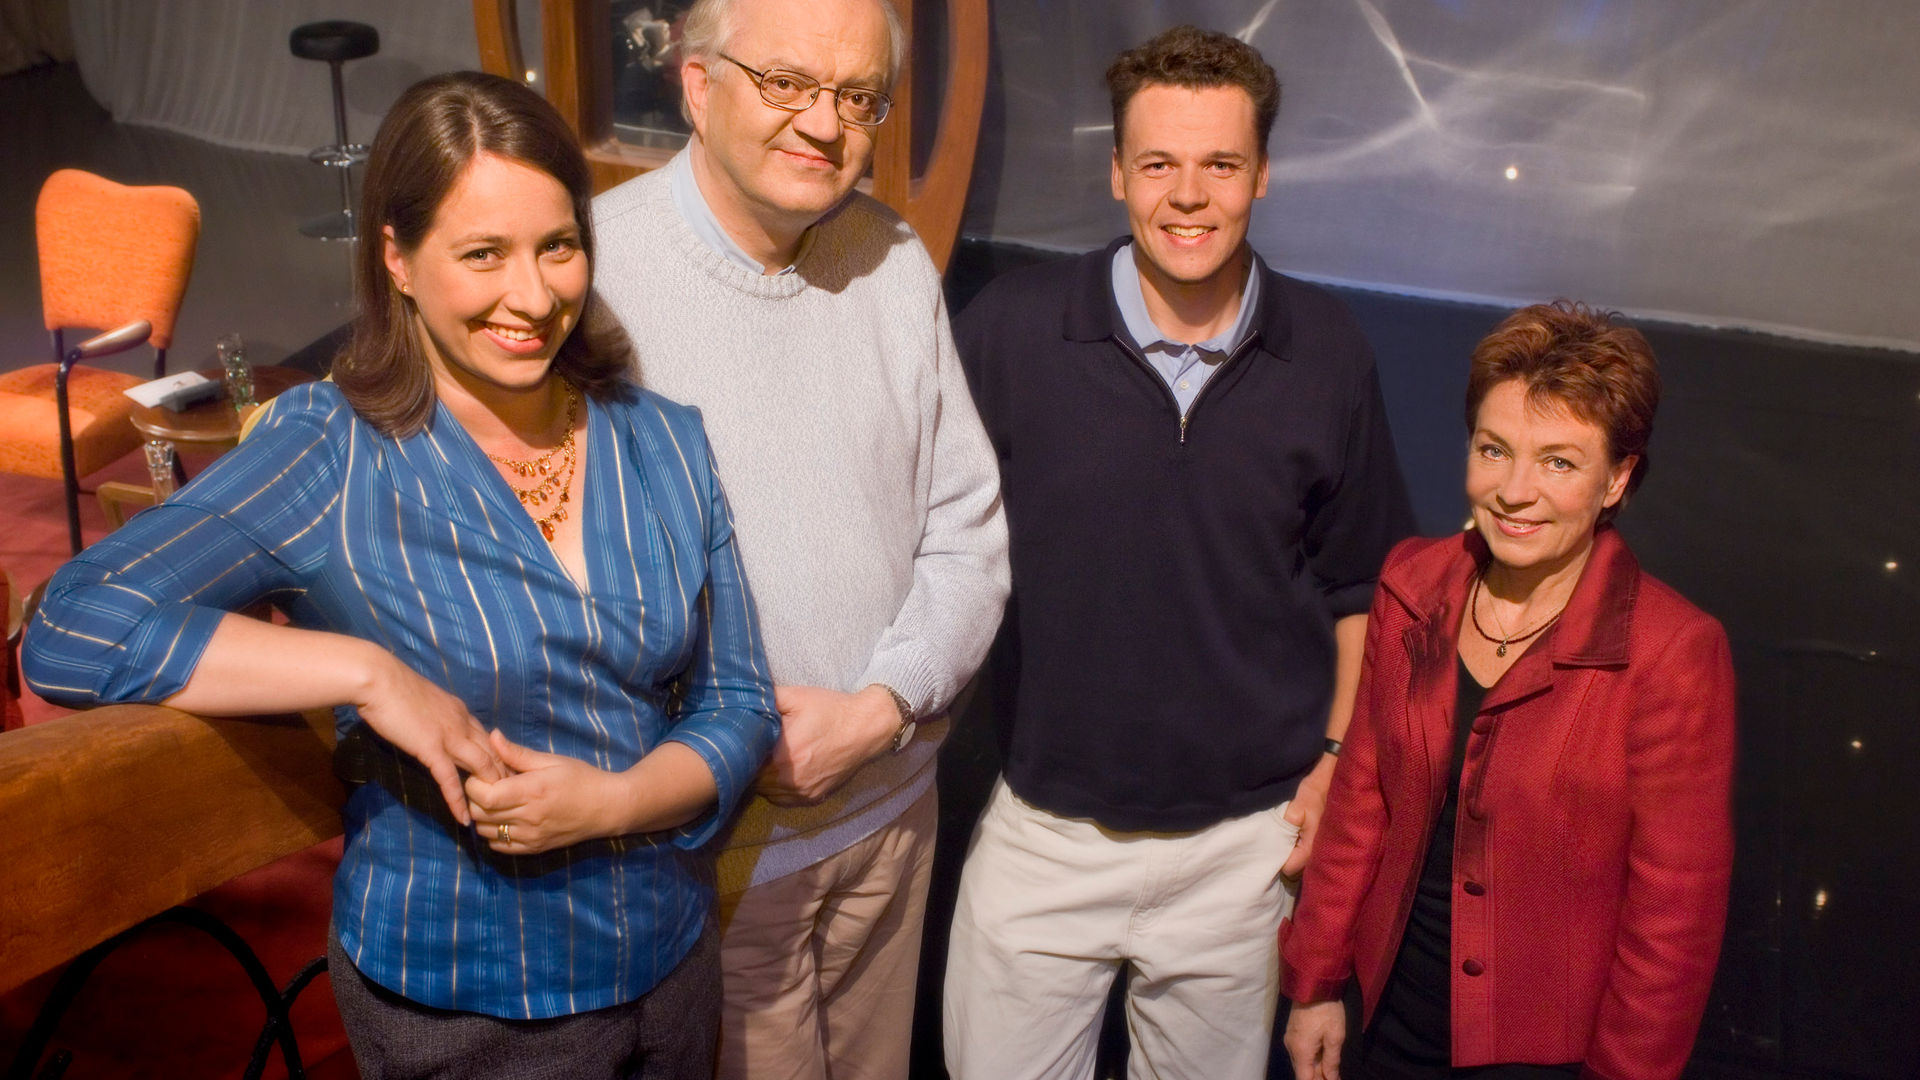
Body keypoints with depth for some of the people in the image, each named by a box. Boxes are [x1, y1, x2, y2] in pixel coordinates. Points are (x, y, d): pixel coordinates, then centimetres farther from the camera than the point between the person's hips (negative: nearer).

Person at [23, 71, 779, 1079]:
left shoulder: (663, 442, -4)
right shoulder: (331, 454, -15)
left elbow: (737, 705, -1)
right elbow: (69, 634, -22)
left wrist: (611, 802, -20)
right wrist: (367, 671, -28)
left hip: (673, 957, 4)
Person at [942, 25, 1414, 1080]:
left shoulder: (1326, 351, -4)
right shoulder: (1011, 329, -11)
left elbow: (1356, 582, 8)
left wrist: (1338, 753, 3)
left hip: (1244, 834, 2)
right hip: (1043, 823, -1)